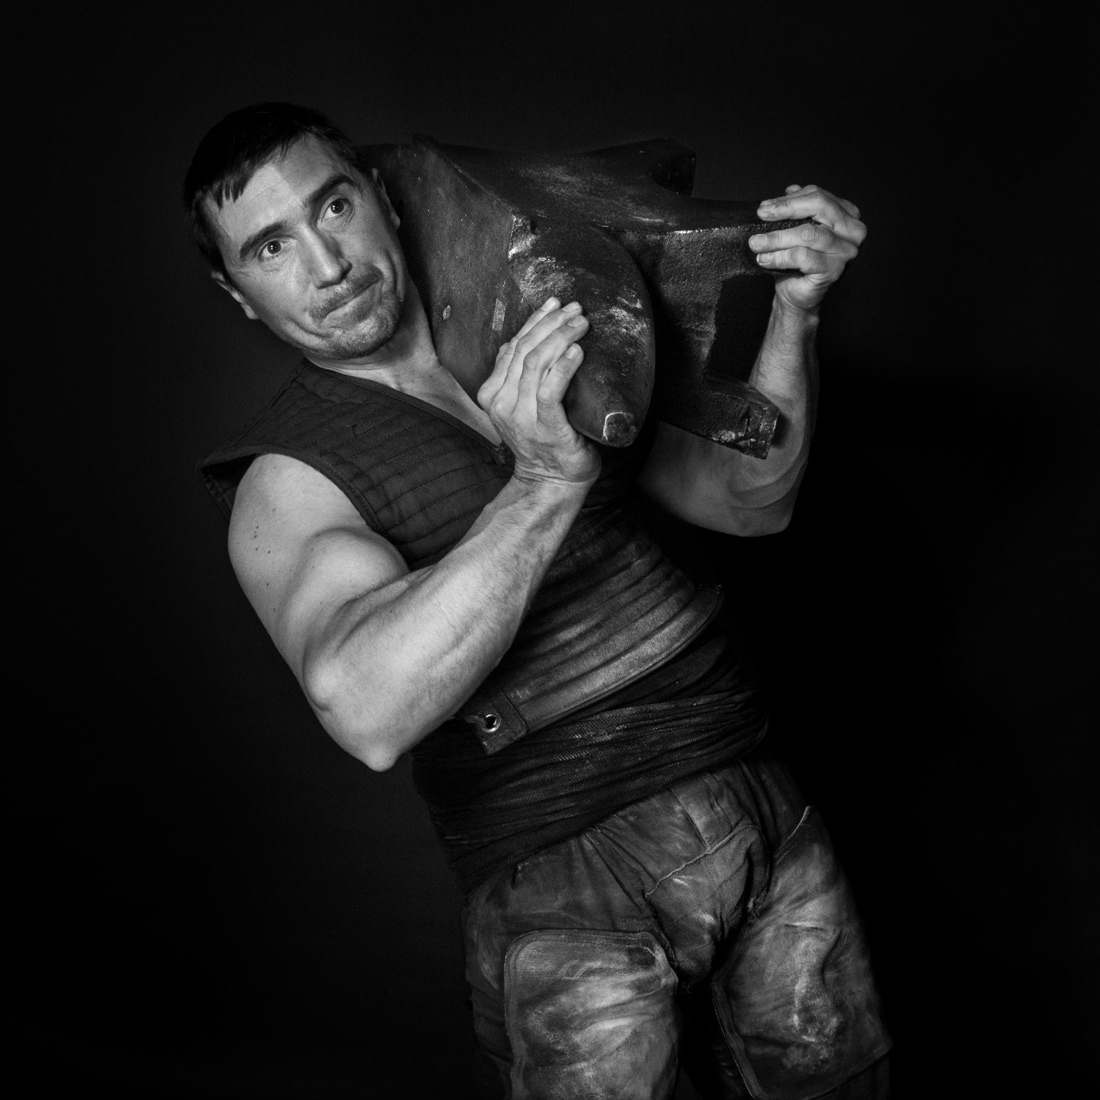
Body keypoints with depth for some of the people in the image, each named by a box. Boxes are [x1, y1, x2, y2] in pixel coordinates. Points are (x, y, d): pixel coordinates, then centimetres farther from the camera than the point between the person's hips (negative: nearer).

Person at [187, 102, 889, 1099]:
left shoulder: (539, 346, 10)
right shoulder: (290, 481, -7)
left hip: (761, 805, 5)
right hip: (561, 882, -5)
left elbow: (750, 501, 12)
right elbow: (371, 714, -28)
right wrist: (546, 481, -29)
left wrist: (796, 310, -1)